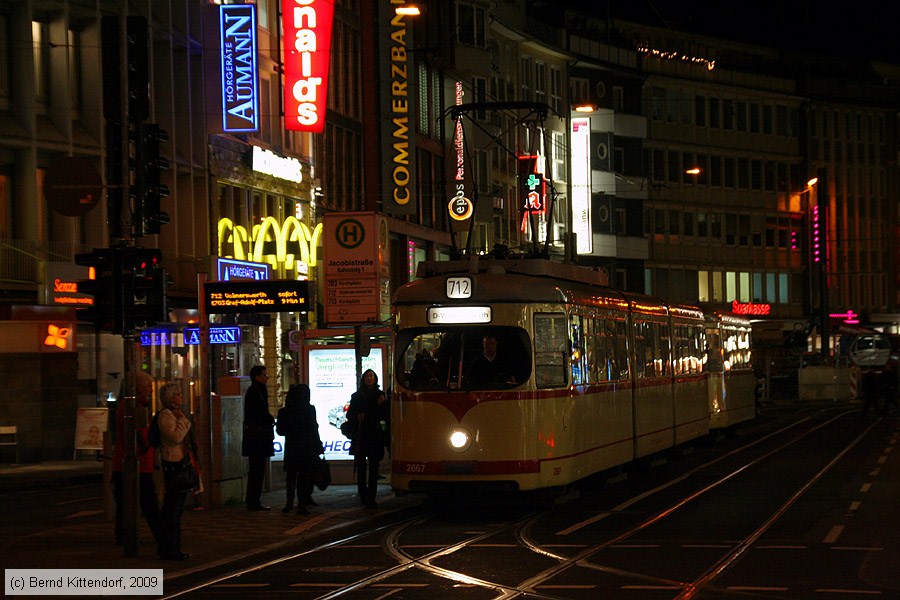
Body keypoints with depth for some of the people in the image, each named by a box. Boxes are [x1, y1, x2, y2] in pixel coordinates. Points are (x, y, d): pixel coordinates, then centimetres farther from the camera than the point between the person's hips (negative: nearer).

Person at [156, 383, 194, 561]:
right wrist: (183, 421, -14)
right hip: (172, 464, -10)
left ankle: (172, 548, 20)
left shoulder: (176, 413, 19)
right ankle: (168, 548, -5)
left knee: (177, 507, 13)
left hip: (181, 463, 10)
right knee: (172, 507, -8)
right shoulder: (165, 415, -12)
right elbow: (176, 437, -23)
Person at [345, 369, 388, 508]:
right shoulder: (356, 396, 10)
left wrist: (381, 405, -12)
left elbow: (384, 417, 4)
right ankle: (364, 496, 8)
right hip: (360, 436, 0)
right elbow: (349, 415, 10)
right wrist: (357, 417, -9)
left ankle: (370, 498, -5)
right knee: (361, 467, -1)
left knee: (373, 467, -4)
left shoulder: (380, 395, 9)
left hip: (375, 435, 0)